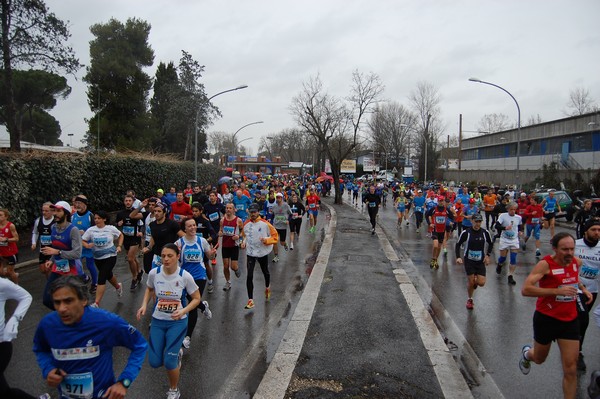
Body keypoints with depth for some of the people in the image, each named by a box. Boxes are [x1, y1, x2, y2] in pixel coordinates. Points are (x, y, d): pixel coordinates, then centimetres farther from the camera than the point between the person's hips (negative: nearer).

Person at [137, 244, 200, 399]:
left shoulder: (185, 276, -19)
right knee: (154, 362, 5)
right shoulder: (154, 273, -12)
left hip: (178, 322, -3)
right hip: (157, 321, 3)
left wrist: (183, 311, -22)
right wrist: (144, 305, -5)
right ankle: (176, 353, 40)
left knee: (169, 361, -11)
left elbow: (196, 298, -6)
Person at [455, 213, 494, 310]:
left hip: (481, 261, 2)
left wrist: (488, 255, 1)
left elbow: (491, 244, 12)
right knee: (470, 281, -1)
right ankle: (469, 299, 24)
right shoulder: (466, 232, -12)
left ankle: (475, 281, 32)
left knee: (481, 283, -6)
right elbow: (458, 244, -3)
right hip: (469, 260, -2)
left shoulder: (485, 232, -4)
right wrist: (458, 257, -14)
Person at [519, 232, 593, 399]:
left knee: (571, 369, 0)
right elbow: (525, 289, -30)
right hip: (546, 319, -4)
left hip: (570, 320, 4)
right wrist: (557, 291, -34)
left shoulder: (577, 262, -3)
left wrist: (583, 288, 3)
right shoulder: (546, 264, -21)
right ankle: (527, 353, 55)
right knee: (539, 359, 20)